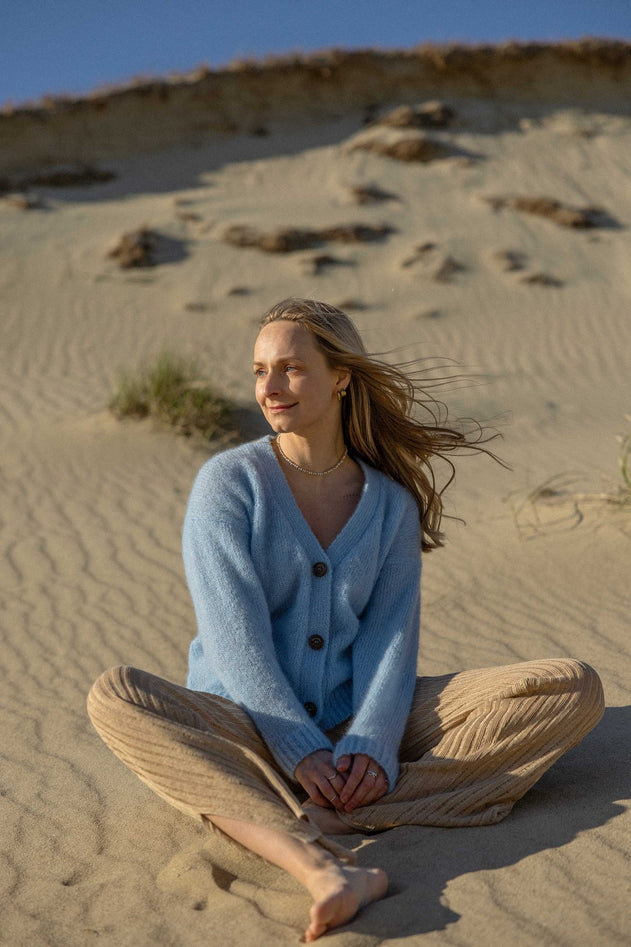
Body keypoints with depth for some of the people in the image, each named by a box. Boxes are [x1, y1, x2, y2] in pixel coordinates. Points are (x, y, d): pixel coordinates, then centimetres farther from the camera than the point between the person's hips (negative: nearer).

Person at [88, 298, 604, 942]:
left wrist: (370, 745, -22)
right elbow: (235, 634, -14)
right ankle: (322, 868, -50)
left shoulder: (392, 502, 4)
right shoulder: (227, 482, -5)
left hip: (354, 727, 3)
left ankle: (320, 821, -32)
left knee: (576, 688, -14)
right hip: (245, 735, -2)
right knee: (114, 697, -33)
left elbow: (390, 636, -4)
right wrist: (302, 751, -23)